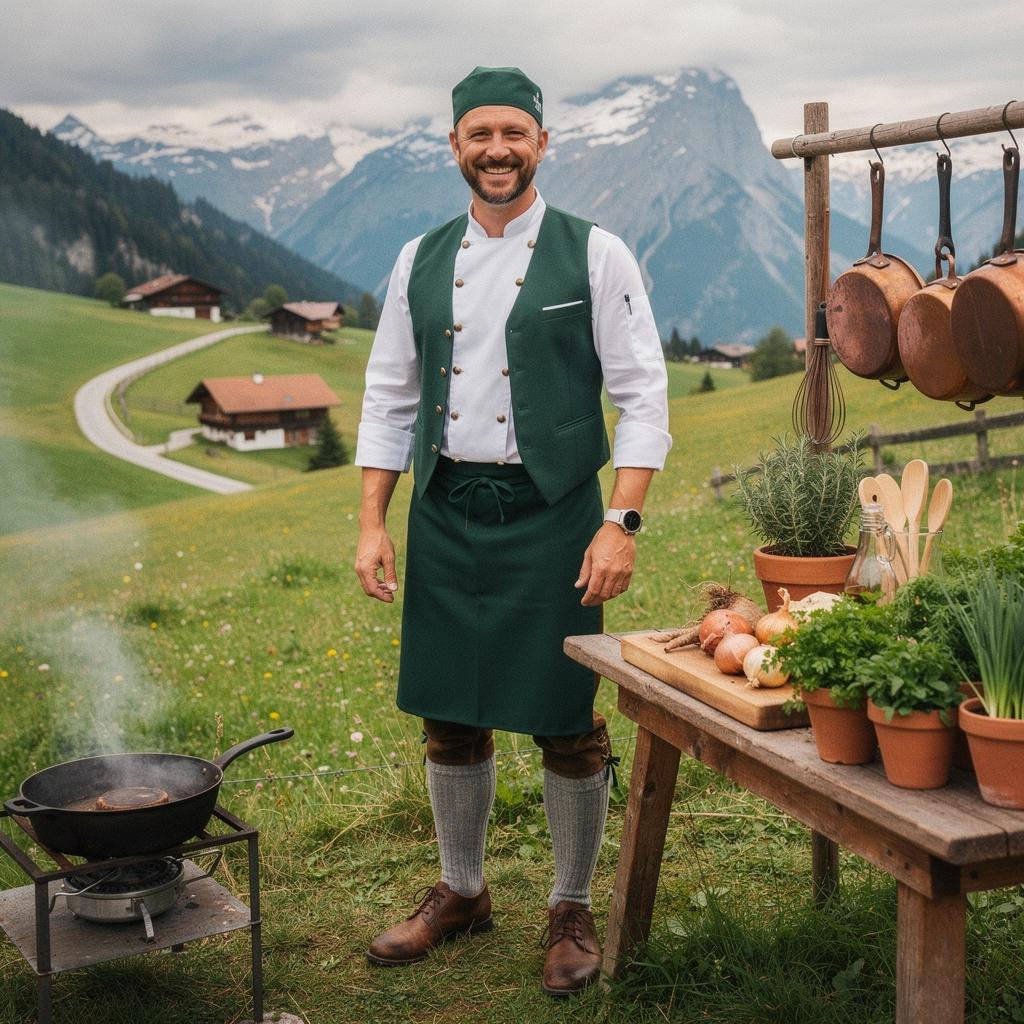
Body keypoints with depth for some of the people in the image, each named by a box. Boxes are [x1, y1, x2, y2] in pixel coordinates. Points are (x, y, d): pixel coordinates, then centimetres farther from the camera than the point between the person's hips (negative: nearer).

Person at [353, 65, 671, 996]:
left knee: (568, 727, 3)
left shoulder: (594, 255, -2)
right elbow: (390, 399, 11)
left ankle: (572, 910, 23)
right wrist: (373, 523, 4)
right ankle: (461, 892, 33)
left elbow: (642, 396, -5)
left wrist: (622, 523, -14)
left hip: (551, 517, -3)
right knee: (450, 719, 12)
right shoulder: (421, 261, 9)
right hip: (444, 516, 4)